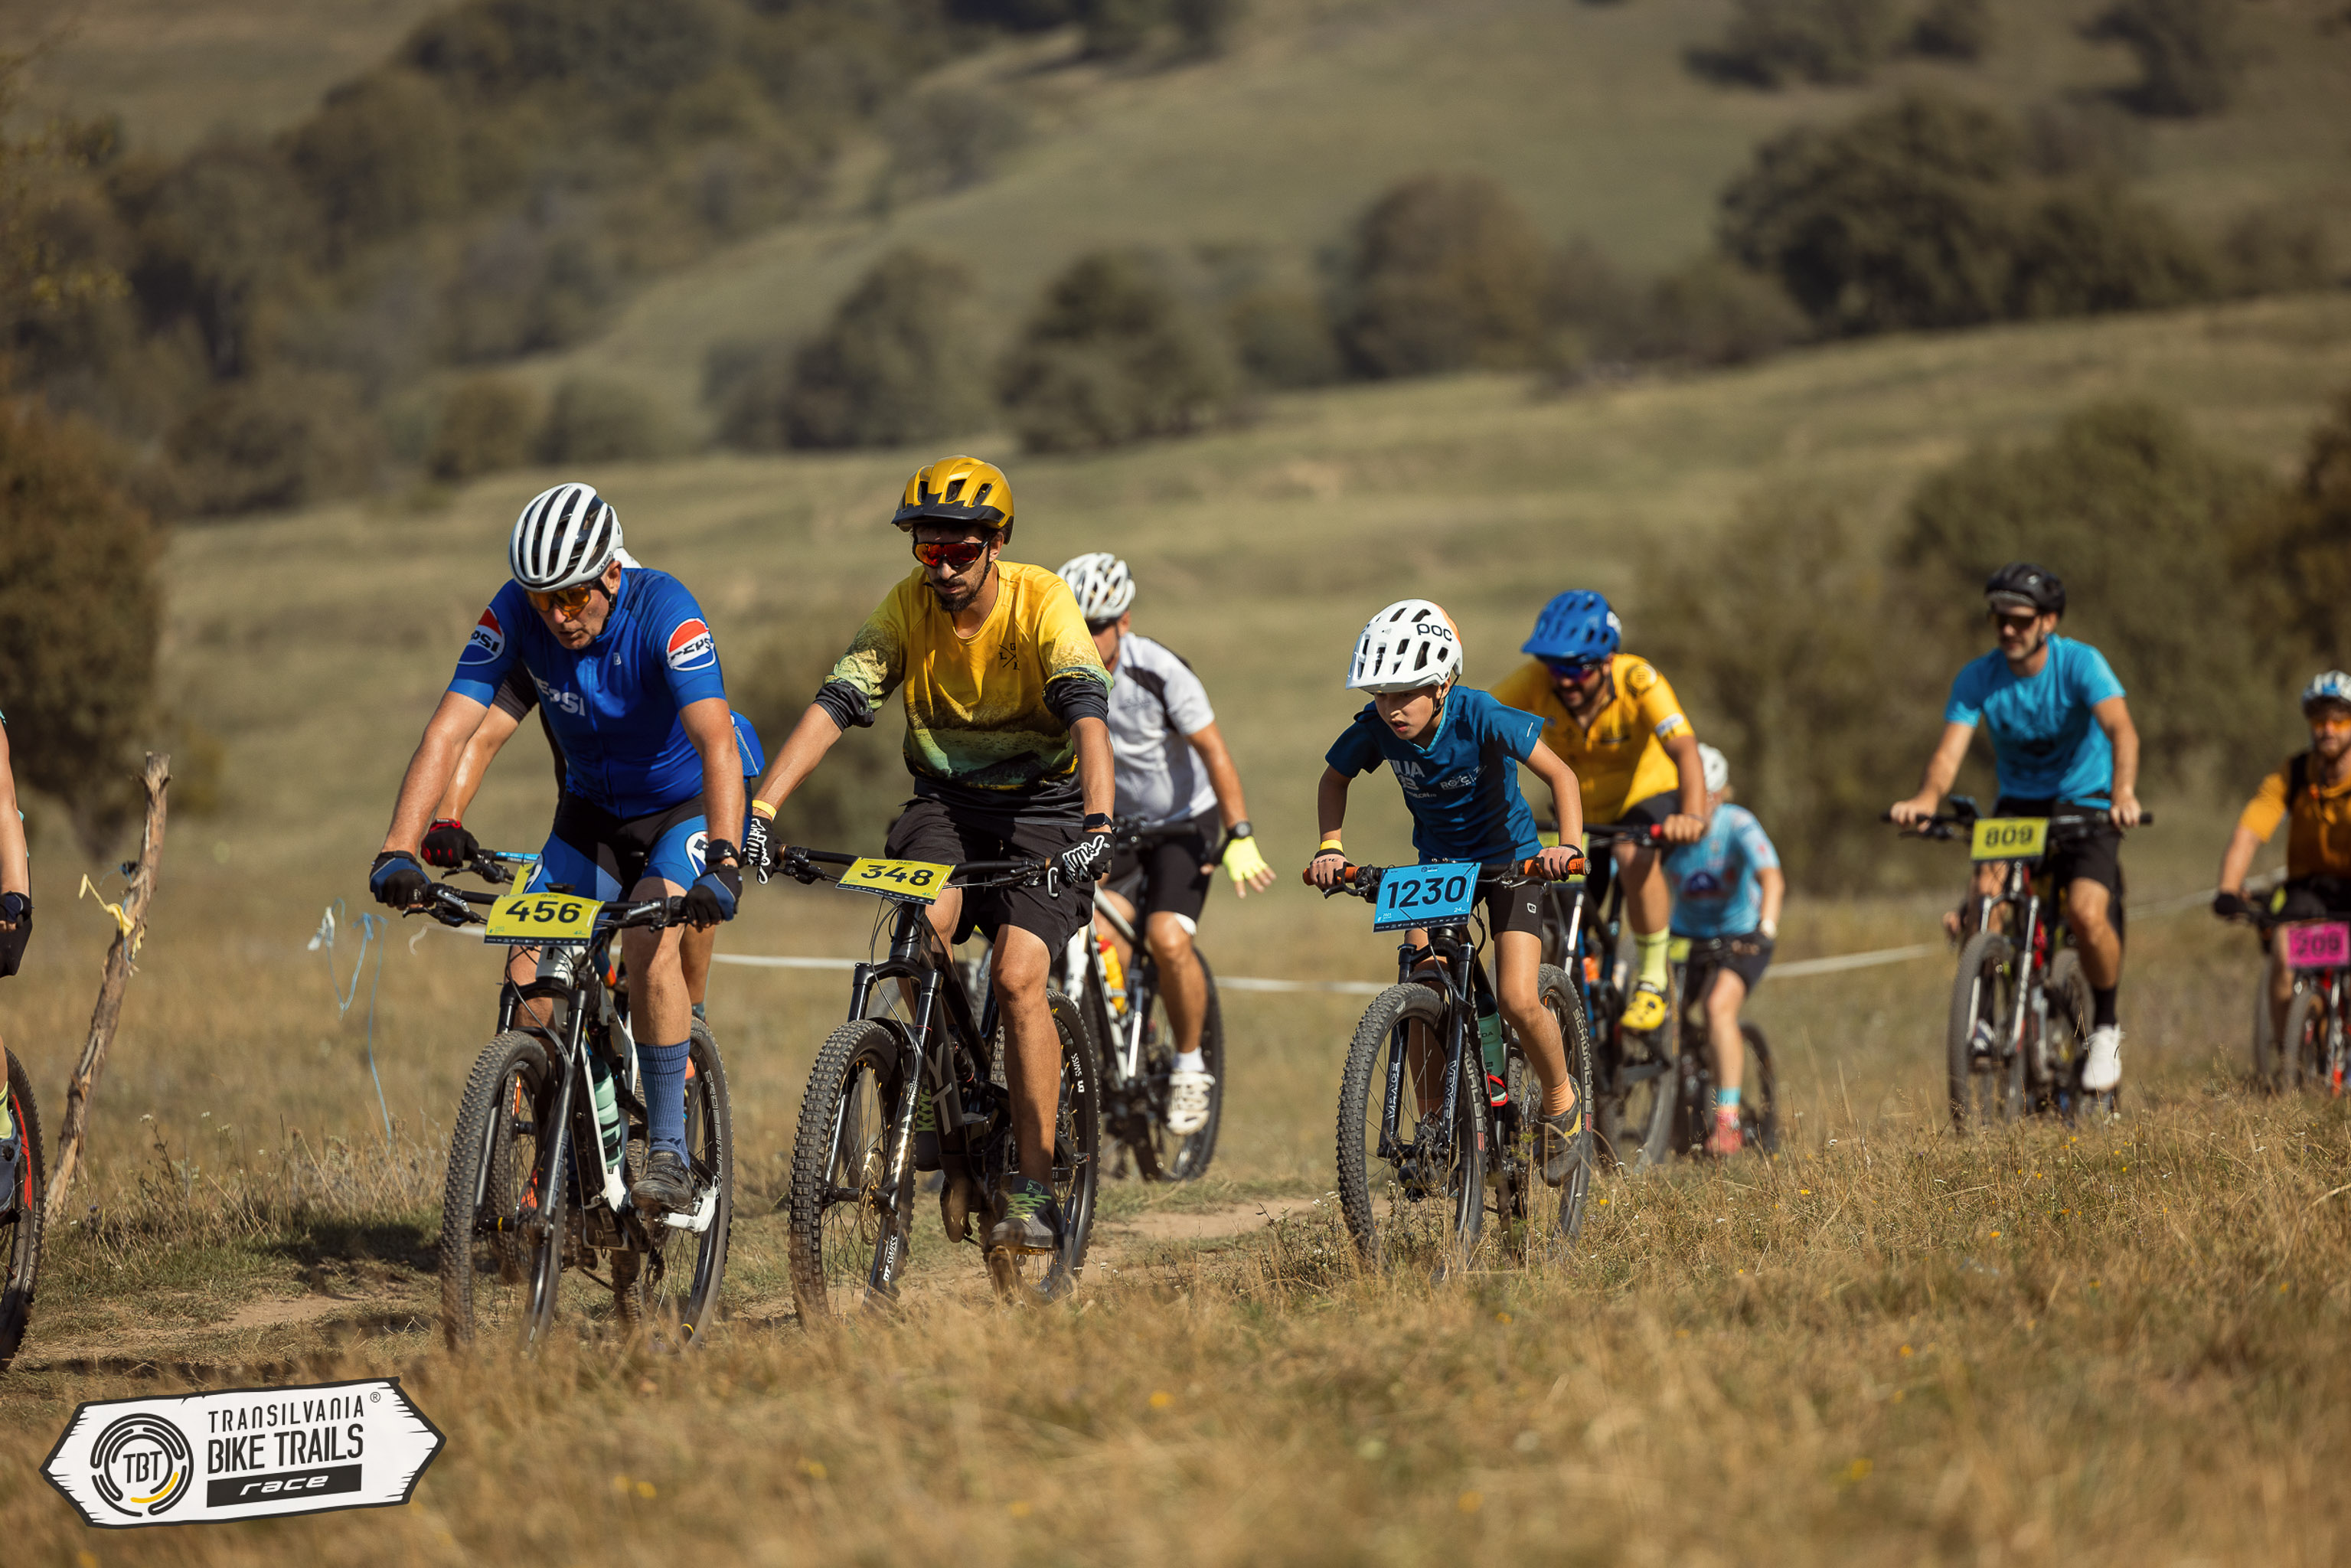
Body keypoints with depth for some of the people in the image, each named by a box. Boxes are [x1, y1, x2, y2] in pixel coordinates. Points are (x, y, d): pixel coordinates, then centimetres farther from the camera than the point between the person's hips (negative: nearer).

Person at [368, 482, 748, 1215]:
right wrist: (398, 852, -38)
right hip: (592, 809, 4)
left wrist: (723, 862, -57)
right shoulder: (516, 614, -21)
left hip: (688, 804, -4)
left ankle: (669, 1155, -21)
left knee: (648, 940, -30)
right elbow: (449, 731, -26)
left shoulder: (664, 611, -31)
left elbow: (717, 742, -42)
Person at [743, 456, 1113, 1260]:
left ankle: (1033, 1190, -14)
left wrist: (1097, 825, -49)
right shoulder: (906, 608, -12)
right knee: (924, 924, -28)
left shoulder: (1042, 602, -20)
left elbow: (1087, 712, -33)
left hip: (1043, 804, -3)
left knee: (1017, 976, -21)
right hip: (946, 798, 3)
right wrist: (757, 813, -32)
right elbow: (832, 706, -20)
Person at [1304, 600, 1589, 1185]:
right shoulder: (1375, 728, -19)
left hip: (1508, 858, -3)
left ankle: (1561, 1102, 11)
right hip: (1437, 861, 3)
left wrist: (1568, 846, -38)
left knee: (1518, 1001, -16)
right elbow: (1334, 780, 1)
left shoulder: (1481, 717, -29)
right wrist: (1330, 846, -13)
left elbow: (1560, 774, -24)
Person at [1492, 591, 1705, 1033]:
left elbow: (1684, 750, -44)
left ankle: (1653, 981, -18)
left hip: (1647, 797, -3)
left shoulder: (1639, 681, -32)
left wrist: (1692, 816, -62)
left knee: (1635, 859, -34)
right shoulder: (1534, 682, -25)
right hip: (1580, 810, 3)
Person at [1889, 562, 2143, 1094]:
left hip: (2085, 803, -3)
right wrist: (1925, 799, -43)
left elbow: (2121, 730, -33)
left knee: (2087, 913, -25)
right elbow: (1950, 749, -21)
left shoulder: (2081, 664, -18)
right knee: (1985, 891, -27)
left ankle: (2105, 1027, -1)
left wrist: (2124, 794, -53)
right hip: (2017, 804, 3)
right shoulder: (1978, 679, -10)